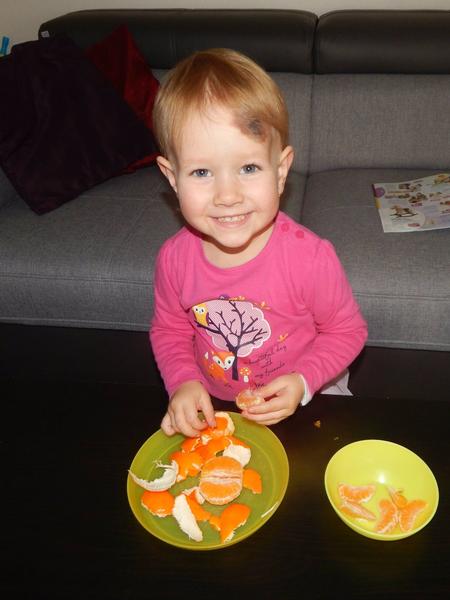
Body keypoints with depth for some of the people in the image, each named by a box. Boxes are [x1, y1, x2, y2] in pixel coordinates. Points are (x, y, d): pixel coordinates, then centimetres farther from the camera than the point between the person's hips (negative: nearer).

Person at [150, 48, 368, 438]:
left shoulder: (311, 258, -25)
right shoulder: (174, 258, -15)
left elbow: (347, 331, -8)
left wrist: (302, 381, -22)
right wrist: (182, 382, -13)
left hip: (302, 408, 1)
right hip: (211, 411, -1)